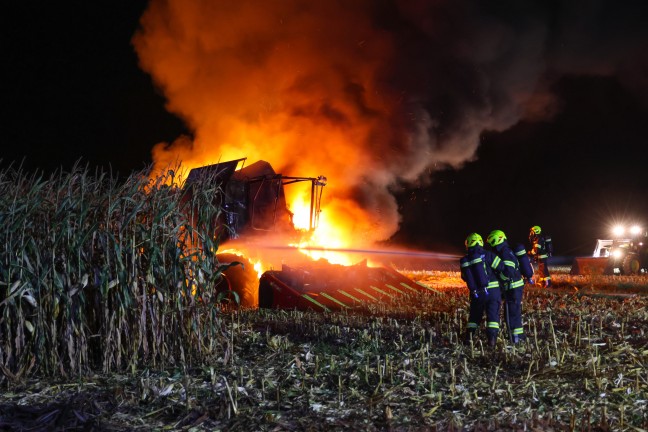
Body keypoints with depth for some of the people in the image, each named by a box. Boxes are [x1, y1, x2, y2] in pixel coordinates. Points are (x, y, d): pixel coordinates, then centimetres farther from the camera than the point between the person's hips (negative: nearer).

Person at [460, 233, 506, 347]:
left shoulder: (464, 261, 2)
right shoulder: (487, 255, -8)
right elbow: (501, 267, -9)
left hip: (476, 294, 3)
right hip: (492, 290, -3)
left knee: (475, 315, 18)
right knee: (493, 315, 2)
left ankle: (469, 337, 19)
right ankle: (492, 338, -9)